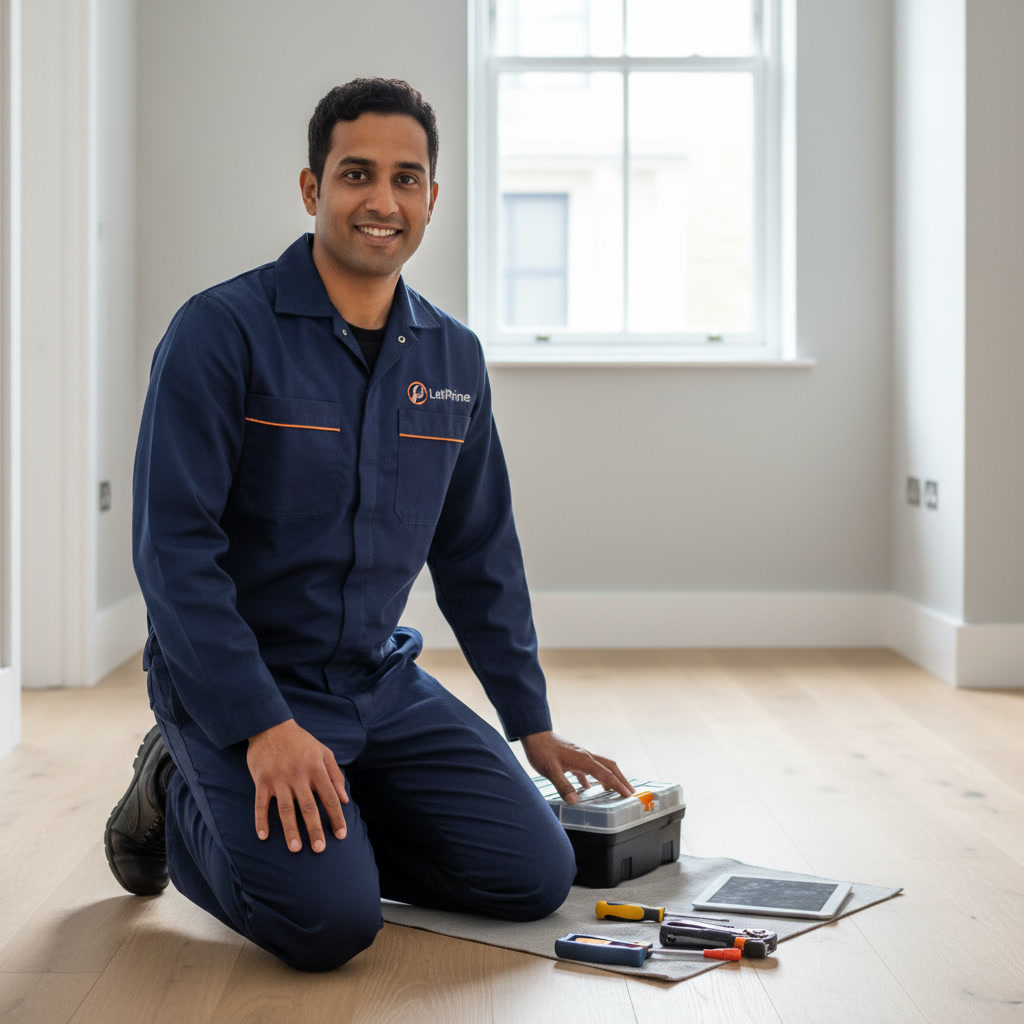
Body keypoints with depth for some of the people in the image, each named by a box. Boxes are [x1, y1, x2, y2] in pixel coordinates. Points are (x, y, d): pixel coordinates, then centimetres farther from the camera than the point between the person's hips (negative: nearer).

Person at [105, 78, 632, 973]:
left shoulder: (455, 359, 5)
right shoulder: (221, 331, -13)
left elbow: (480, 556, 13)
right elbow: (173, 547, -17)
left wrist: (532, 723, 13)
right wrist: (263, 728, -23)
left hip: (383, 683, 6)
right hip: (234, 686, -5)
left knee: (534, 876, -6)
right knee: (331, 919, -23)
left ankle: (323, 820, 16)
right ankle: (179, 804, 7)